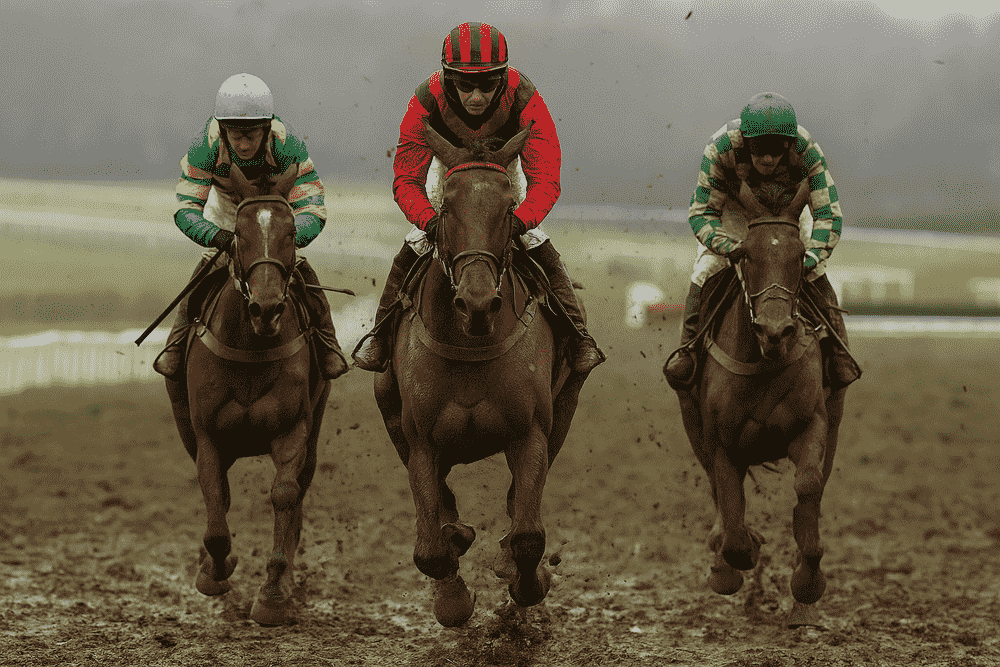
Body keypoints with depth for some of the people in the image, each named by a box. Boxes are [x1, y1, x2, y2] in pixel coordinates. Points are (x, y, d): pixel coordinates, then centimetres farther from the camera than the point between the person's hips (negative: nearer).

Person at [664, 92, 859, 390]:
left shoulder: (807, 150, -39)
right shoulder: (721, 149, -40)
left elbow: (828, 213, -33)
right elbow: (701, 213, -31)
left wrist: (815, 252, -50)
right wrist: (728, 246, -49)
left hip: (788, 208, 0)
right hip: (733, 206, 0)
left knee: (815, 275, -11)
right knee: (706, 269, -15)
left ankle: (837, 352, 3)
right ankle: (688, 349, 0)